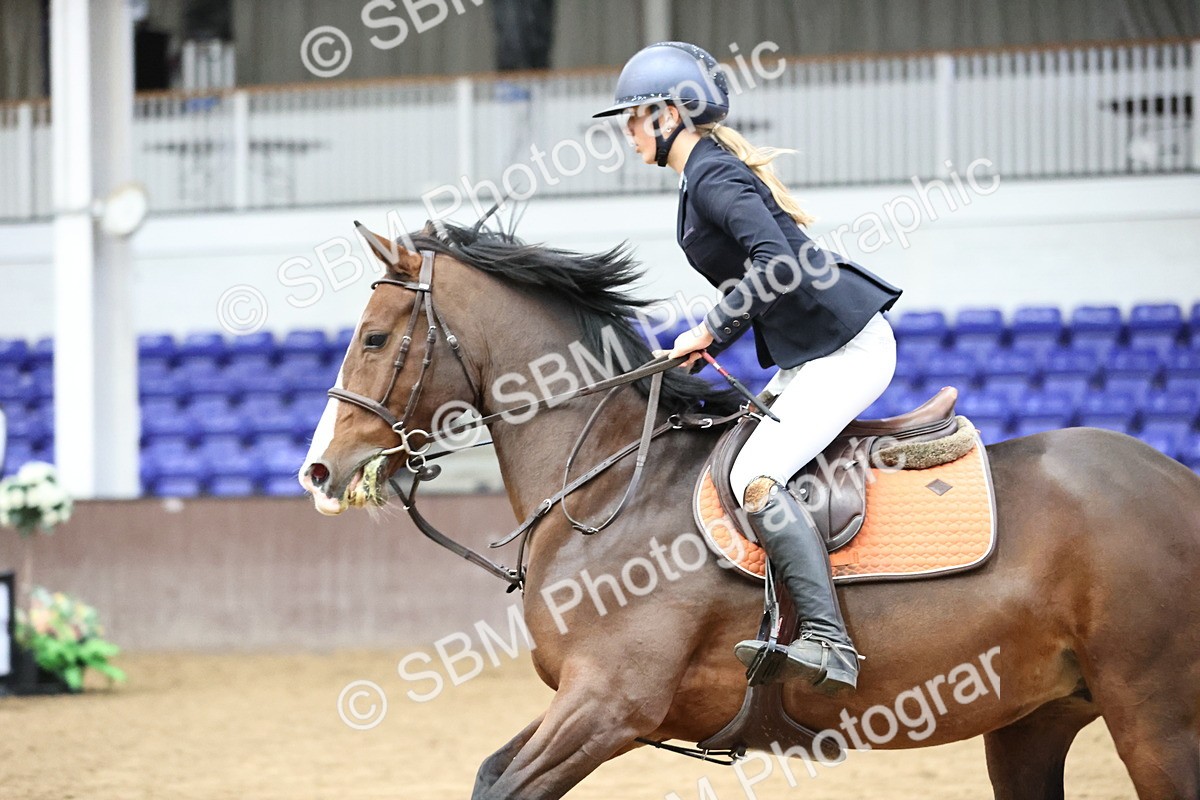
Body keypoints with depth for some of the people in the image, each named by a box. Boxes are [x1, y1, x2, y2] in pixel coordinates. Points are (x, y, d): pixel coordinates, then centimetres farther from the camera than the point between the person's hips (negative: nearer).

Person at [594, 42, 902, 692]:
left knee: (754, 476, -23)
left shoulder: (714, 175, -15)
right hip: (811, 353, 11)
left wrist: (709, 331, -20)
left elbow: (776, 262, -29)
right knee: (724, 459, 16)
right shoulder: (702, 177, 16)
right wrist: (705, 348, 11)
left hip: (847, 345, -11)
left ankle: (827, 641, -33)